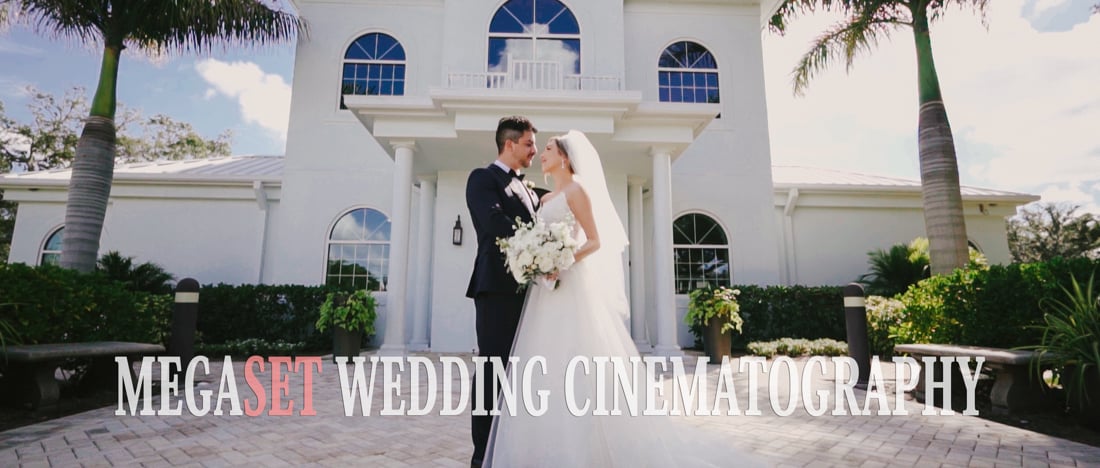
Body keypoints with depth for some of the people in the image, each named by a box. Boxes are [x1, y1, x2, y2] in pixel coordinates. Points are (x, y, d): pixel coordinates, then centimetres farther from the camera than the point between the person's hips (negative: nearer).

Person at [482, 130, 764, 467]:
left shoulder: (576, 188, -3)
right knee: (549, 370, 7)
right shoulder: (546, 199, 21)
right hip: (547, 289, 8)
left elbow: (595, 241, -9)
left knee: (578, 366, -7)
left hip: (570, 286, -8)